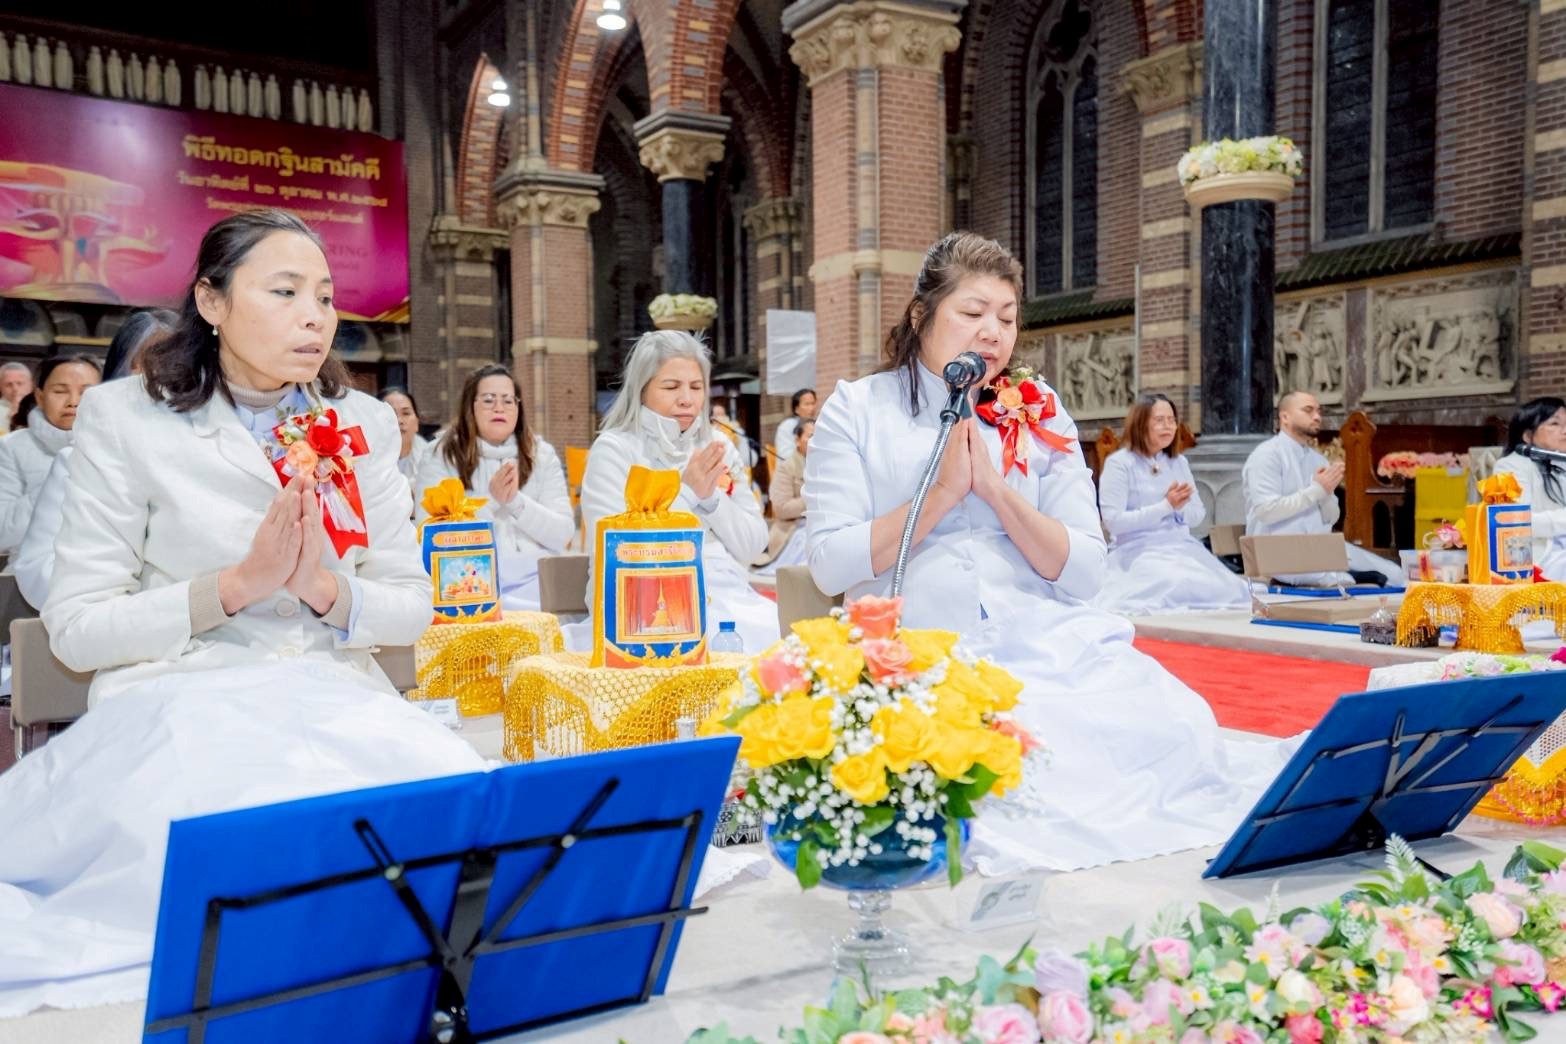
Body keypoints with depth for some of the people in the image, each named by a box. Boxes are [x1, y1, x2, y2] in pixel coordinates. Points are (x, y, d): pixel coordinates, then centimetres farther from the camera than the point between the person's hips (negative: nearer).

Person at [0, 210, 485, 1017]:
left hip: (337, 698, 3)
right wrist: (239, 585, -15)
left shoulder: (363, 425, 9)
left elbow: (410, 607, 9)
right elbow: (75, 630, -3)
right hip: (181, 699, -2)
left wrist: (324, 589, -13)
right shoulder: (126, 417, 0)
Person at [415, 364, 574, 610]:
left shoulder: (542, 454, 10)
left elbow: (563, 534, 2)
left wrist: (516, 501, -12)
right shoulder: (440, 456, 4)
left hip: (534, 581, 2)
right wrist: (490, 500, -14)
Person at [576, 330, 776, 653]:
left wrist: (711, 497, -7)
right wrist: (686, 492, -14)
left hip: (724, 594, 5)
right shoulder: (614, 449, -1)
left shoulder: (718, 446, 13)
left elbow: (752, 547, 9)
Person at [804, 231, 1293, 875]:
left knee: (1178, 726, -23)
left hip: (1051, 645, 3)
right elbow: (829, 566, -4)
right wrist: (942, 492, -10)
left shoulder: (1039, 417, 14)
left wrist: (995, 488, -7)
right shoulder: (857, 409, 7)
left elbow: (1083, 574, 5)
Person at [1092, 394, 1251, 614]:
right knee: (1185, 588, -32)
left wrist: (1180, 507, -9)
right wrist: (1166, 506, -15)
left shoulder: (1179, 462, 14)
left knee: (1228, 590, -17)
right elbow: (1113, 521, -14)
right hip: (1139, 553, -6)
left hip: (1182, 549, 6)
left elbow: (1198, 515, 16)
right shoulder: (1119, 463, -5)